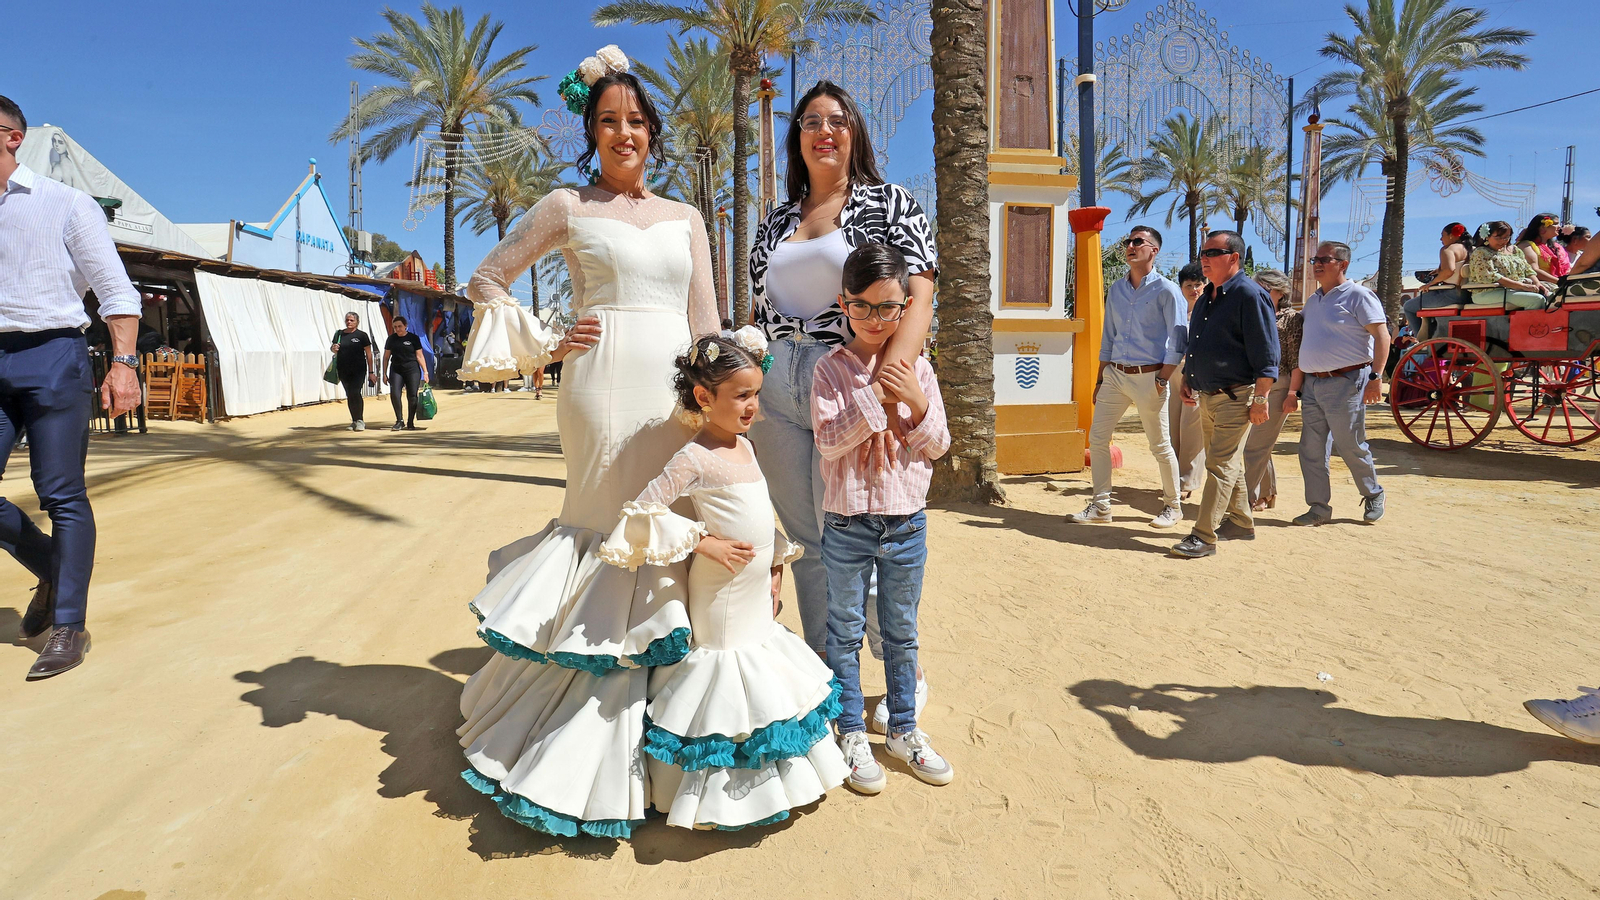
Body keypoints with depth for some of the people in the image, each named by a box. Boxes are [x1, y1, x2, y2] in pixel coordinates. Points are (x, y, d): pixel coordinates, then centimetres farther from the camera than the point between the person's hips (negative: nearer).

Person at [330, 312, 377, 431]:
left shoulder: (362, 335, 0)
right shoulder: (339, 334, 11)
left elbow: (368, 354, 0)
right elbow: (333, 349, 23)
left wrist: (371, 372, -3)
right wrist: (333, 348, -3)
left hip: (358, 369, -4)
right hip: (343, 370, 4)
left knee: (355, 393, -15)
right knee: (349, 395, 8)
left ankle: (360, 420, -6)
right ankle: (354, 421, 16)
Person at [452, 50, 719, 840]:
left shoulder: (685, 219, 16)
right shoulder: (567, 207, 7)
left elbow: (707, 328, 11)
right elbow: (486, 281, 12)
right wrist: (545, 345, 2)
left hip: (676, 391, 4)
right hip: (603, 388, -3)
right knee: (609, 535, 0)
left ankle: (640, 733, 23)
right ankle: (581, 749, 18)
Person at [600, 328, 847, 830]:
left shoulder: (745, 445, 7)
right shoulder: (695, 458, -18)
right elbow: (644, 512, -21)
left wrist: (776, 563, 14)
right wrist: (703, 541, -21)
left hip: (757, 598, 9)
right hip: (721, 595, -9)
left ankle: (773, 778, 38)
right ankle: (718, 794, 21)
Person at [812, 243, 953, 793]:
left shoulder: (918, 369, 2)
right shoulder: (832, 368, -5)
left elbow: (938, 447, 2)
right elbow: (828, 438, -16)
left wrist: (917, 403, -15)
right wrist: (878, 396, -21)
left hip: (906, 521, 2)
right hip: (847, 523, -2)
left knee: (902, 632, 15)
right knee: (846, 632, 9)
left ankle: (903, 730, 32)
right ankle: (851, 734, 26)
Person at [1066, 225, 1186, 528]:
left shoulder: (1166, 290, -4)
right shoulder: (1116, 290, 13)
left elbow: (1178, 341, -7)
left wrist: (1162, 379, -15)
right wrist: (1100, 379, 14)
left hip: (1148, 378, -6)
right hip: (1114, 375, 6)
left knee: (1160, 446, 3)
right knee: (1097, 438, 2)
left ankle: (1173, 507, 20)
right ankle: (1100, 507, 11)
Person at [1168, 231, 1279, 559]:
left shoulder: (1250, 295, -13)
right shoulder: (1207, 297, 14)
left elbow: (1266, 354, -16)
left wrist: (1260, 399, -19)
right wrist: (1187, 379, 18)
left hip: (1236, 396, -9)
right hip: (1207, 396, 9)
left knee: (1221, 465, -9)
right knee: (1228, 461, 17)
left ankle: (1204, 536, -8)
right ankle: (1241, 522, 31)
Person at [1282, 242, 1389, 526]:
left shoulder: (1358, 295, -4)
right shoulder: (1312, 301, 18)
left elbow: (1382, 335, -11)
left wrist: (1376, 376, -19)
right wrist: (1294, 390, 14)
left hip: (1345, 383, -7)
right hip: (1312, 384, 7)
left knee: (1351, 447, 1)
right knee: (1311, 450, 4)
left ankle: (1373, 495, 25)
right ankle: (1319, 508, 12)